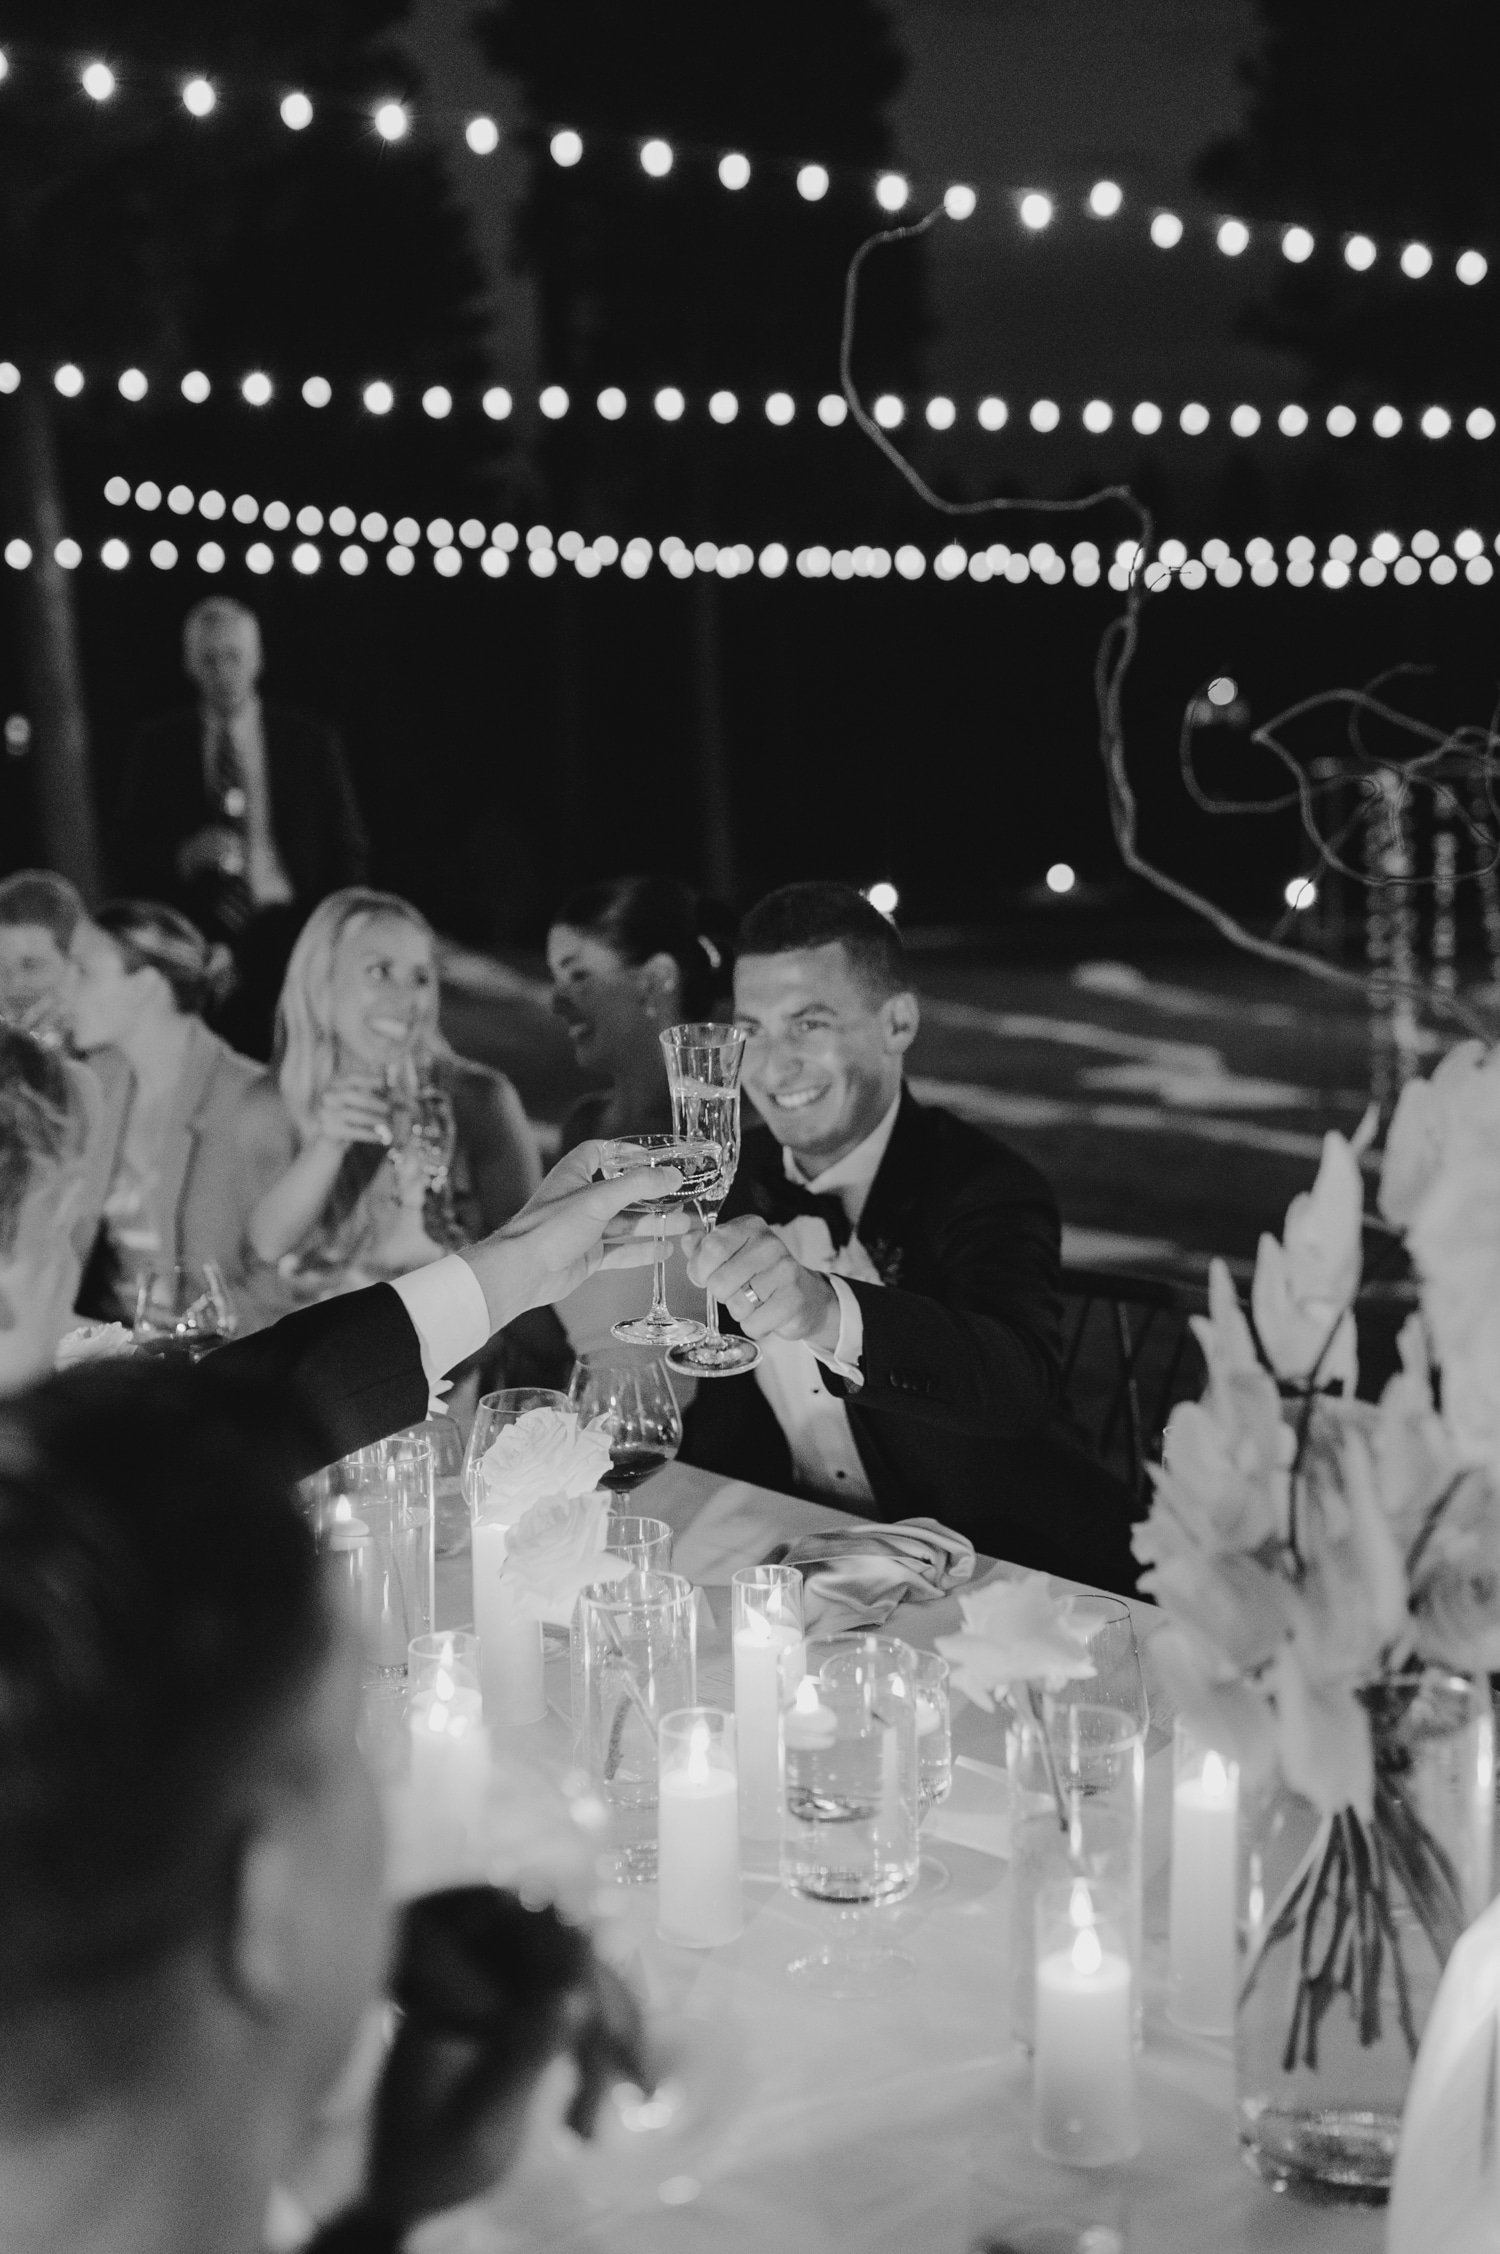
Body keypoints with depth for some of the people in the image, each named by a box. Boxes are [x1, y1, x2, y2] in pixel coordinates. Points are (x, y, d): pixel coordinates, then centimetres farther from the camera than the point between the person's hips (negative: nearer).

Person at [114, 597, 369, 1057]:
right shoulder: (158, 745, 11)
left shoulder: (311, 739, 10)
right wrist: (186, 855, -10)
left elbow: (349, 854, 13)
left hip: (285, 931, 0)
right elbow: (129, 862, 10)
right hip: (193, 938, 0)